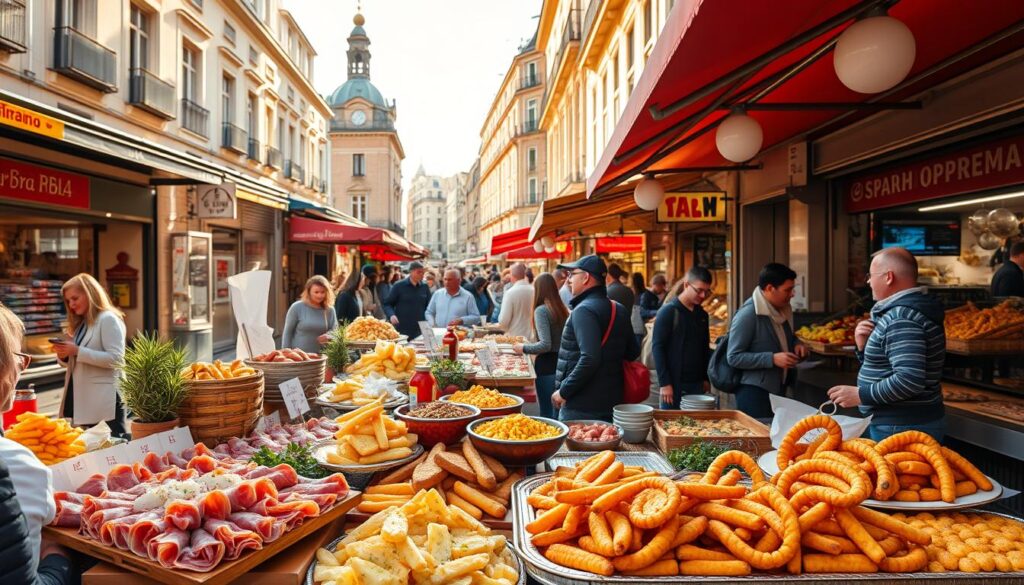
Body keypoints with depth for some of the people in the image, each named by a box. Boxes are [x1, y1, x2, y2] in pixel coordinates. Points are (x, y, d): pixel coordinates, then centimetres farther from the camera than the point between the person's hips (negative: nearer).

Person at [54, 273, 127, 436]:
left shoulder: (108, 319, -9)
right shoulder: (79, 323, 17)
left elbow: (116, 359, -19)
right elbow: (73, 362, 22)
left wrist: (77, 351, -21)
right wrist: (63, 354, 0)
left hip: (103, 399, -8)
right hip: (78, 396, 8)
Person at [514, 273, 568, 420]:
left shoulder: (541, 310, -13)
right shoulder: (563, 309, 6)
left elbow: (545, 345, -20)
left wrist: (524, 348, -6)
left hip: (547, 365, -7)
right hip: (561, 363, 7)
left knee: (547, 413, 2)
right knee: (557, 412, 15)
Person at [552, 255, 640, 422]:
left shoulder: (584, 310, -18)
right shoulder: (619, 309, 9)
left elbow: (589, 359, -27)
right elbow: (633, 351, 15)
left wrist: (564, 391, -19)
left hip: (580, 409, -8)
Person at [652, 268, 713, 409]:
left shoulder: (702, 314, 10)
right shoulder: (668, 311, -9)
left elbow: (705, 348, 18)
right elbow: (657, 347, -11)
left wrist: (705, 378, 12)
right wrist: (664, 383, -14)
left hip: (696, 383, 6)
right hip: (674, 383, -5)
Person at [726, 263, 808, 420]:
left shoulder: (782, 309, 6)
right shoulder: (748, 315, -18)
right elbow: (733, 357, -19)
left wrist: (796, 344, 4)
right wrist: (772, 359, -23)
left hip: (778, 388, 8)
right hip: (753, 391, -8)